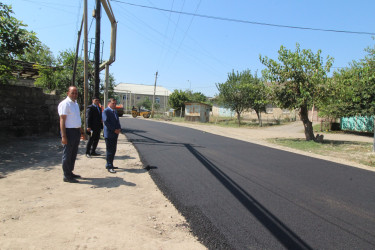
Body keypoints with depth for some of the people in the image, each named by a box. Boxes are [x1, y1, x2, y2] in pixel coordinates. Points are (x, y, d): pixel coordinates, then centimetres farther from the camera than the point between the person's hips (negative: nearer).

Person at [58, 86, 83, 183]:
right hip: (69, 131, -9)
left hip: (76, 131, 9)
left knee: (73, 153, 15)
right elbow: (62, 120, -18)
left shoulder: (75, 103, 15)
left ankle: (70, 172, 27)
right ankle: (66, 176, 6)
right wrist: (63, 136, -23)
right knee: (67, 154, -2)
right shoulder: (65, 104, -13)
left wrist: (80, 129, 22)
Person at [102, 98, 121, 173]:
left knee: (113, 150, 11)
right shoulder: (106, 111, -7)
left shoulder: (115, 111, 19)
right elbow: (106, 122, -16)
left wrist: (119, 129, 1)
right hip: (109, 134, -8)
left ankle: (110, 165, 21)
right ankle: (109, 167, -1)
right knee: (110, 150, -6)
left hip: (115, 134, 8)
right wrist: (114, 130, -17)